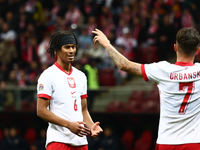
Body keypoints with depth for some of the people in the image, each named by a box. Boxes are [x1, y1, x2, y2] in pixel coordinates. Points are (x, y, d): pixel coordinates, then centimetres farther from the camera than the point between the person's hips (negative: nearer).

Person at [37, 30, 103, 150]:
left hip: (80, 140, 6)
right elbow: (41, 111, -10)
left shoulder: (81, 76, 17)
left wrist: (91, 126, 0)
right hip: (58, 140, -6)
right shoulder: (48, 75, -4)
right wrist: (69, 124, -17)